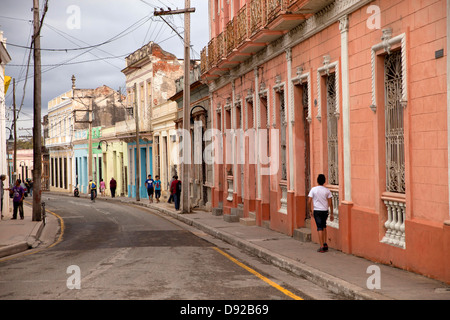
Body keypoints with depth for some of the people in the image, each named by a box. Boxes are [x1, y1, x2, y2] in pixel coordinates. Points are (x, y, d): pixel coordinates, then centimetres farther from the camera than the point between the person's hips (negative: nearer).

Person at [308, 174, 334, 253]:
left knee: (320, 228, -1)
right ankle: (325, 244, 16)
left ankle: (322, 247, -5)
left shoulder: (313, 189, -5)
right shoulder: (327, 190, -1)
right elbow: (330, 203, -1)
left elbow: (309, 201, -8)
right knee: (324, 226, 21)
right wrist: (331, 214, 6)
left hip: (317, 211, -2)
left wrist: (311, 210, 6)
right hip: (325, 211, 2)